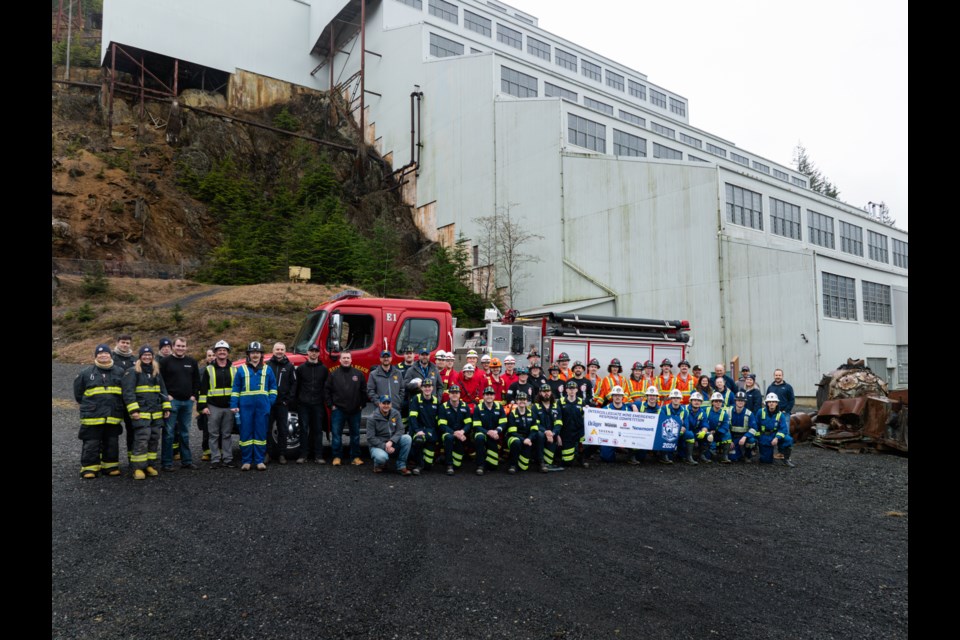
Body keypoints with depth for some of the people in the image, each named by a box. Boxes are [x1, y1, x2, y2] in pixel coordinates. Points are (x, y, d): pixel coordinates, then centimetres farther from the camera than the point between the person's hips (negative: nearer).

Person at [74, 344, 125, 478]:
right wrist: (87, 405, 15)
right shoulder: (86, 372, 0)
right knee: (91, 443, 1)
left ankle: (110, 466, 20)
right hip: (92, 416, -2)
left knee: (112, 442, 9)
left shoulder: (119, 372, 6)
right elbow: (78, 392, 12)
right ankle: (89, 468, 10)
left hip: (113, 416, 2)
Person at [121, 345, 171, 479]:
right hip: (141, 413, -6)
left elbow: (163, 390, 21)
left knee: (154, 440, 8)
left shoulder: (156, 372, 17)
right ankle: (138, 468, -4)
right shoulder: (132, 372, -4)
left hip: (156, 413, 6)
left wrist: (166, 407, 14)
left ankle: (150, 465, 18)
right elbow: (128, 392, -10)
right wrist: (133, 410, -17)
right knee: (141, 440, -11)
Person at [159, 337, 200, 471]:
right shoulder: (165, 361, -2)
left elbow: (196, 380, 16)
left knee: (185, 433, 11)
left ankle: (187, 461, 18)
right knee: (168, 432, -3)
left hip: (187, 401, 4)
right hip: (172, 401, -4)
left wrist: (194, 395, 6)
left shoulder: (192, 362, 11)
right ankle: (166, 462, 3)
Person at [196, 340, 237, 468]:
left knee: (227, 435, 6)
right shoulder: (208, 369, 4)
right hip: (213, 407, -2)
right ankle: (215, 459, 7)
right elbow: (203, 389, 0)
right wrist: (202, 406, -7)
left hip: (229, 407, 2)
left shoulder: (234, 370, 11)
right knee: (214, 435, 1)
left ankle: (227, 459, 11)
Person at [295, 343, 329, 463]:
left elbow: (326, 387, 6)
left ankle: (318, 456, 7)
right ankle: (303, 454, 10)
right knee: (304, 430, 3)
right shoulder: (301, 368, 7)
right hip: (303, 404, 0)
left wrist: (326, 400, -1)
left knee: (318, 430, 4)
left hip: (318, 404, 0)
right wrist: (296, 400, -1)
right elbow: (297, 385, 5)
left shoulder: (323, 369, 8)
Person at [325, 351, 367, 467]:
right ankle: (337, 456, 11)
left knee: (355, 434, 7)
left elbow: (364, 391, 8)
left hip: (355, 410, 1)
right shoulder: (333, 374, 2)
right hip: (338, 410, -1)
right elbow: (327, 391, 4)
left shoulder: (358, 374, 4)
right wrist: (331, 405, -2)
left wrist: (362, 404, 2)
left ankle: (355, 457, 15)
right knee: (336, 434, 2)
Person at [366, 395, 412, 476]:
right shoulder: (372, 418, -11)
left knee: (407, 438, -23)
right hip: (378, 445, -4)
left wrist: (391, 441, -25)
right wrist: (384, 446, -23)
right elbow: (370, 438, -13)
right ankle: (378, 464, 3)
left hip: (392, 444, 4)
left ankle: (401, 466, -14)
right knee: (382, 457, -37)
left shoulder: (396, 414, -2)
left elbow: (400, 430, -7)